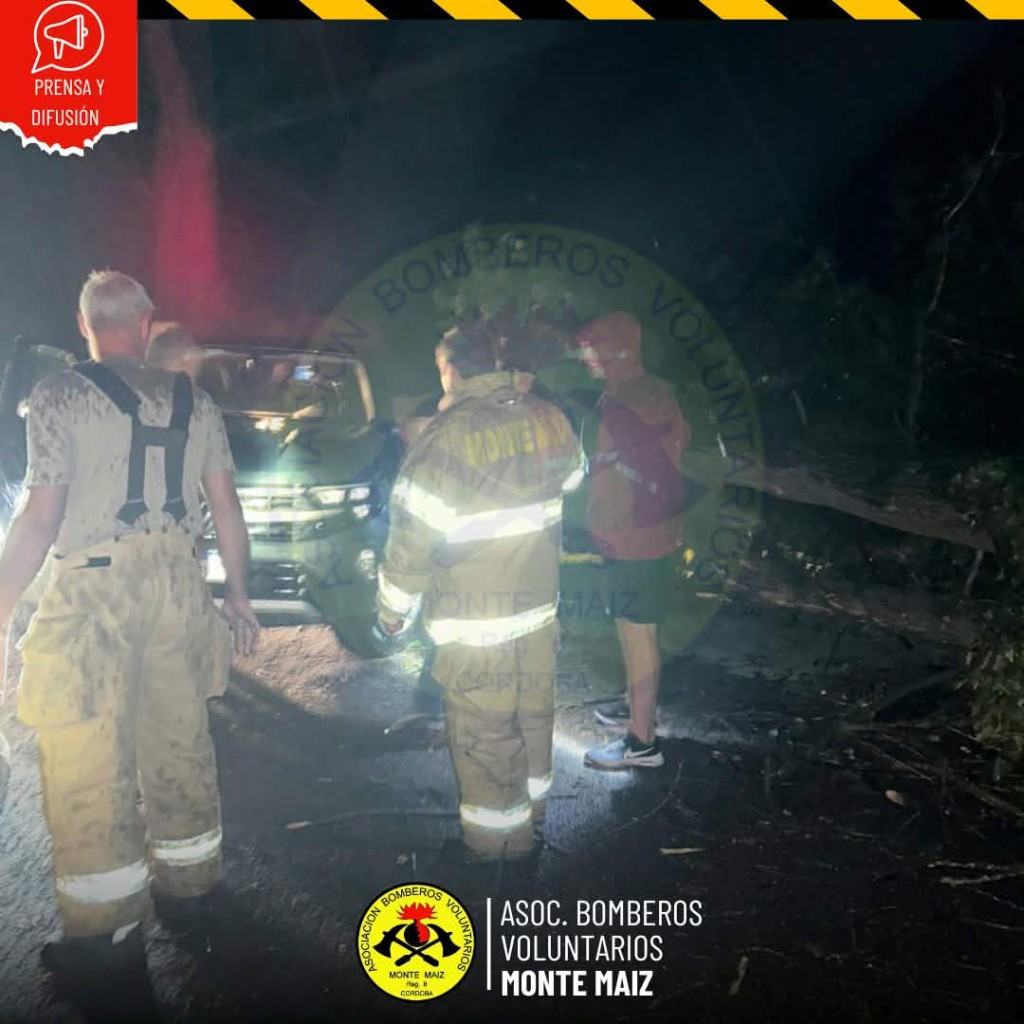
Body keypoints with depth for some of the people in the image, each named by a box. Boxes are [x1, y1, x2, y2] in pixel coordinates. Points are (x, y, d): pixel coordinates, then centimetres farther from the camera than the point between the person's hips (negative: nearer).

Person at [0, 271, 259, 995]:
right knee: (180, 743, 16)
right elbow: (226, 507, 8)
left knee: (88, 766, 4)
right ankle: (188, 884, 32)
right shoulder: (194, 402, 8)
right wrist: (238, 595, 16)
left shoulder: (61, 398, -5)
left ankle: (110, 933, 11)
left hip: (93, 592, -5)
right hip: (178, 584, 5)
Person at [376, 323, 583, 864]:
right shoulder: (549, 419, 1)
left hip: (476, 622, -7)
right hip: (540, 604, 7)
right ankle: (529, 815, 39)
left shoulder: (448, 438, -18)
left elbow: (415, 532, -14)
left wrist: (393, 606, -3)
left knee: (484, 738, 6)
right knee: (532, 719, 21)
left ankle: (496, 843, 19)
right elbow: (569, 487, 15)